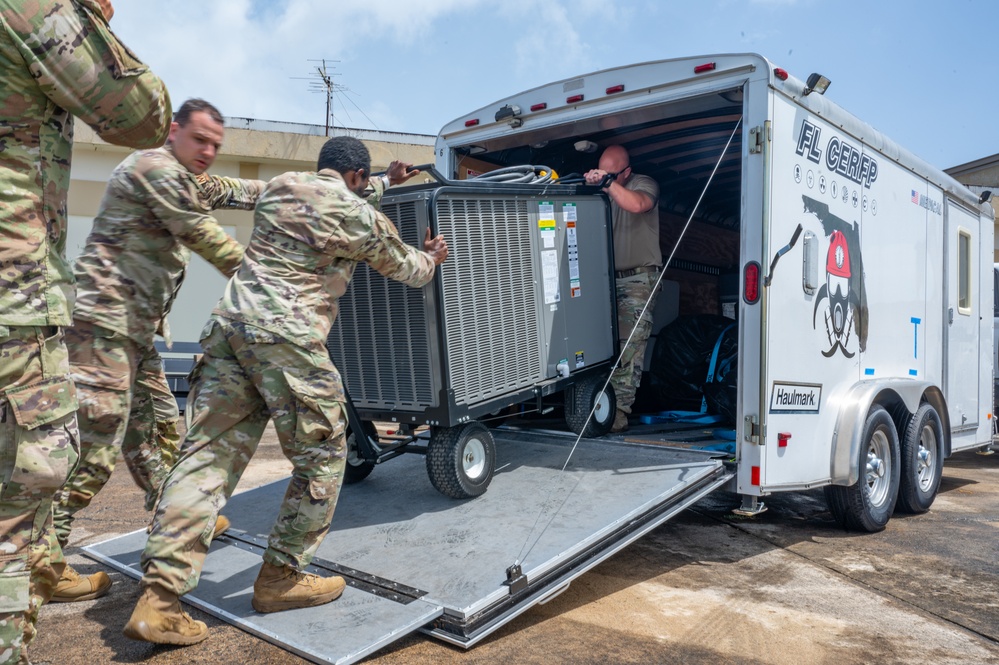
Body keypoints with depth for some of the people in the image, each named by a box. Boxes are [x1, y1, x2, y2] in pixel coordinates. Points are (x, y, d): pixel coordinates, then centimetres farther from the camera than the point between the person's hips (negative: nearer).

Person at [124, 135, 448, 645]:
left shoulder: (279, 186, 21)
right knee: (321, 456, 9)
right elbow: (404, 268, 22)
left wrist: (384, 184, 52)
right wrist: (432, 258, 44)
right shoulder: (362, 216, 4)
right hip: (286, 336, -7)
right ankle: (281, 579, 18)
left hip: (229, 321, 7)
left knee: (208, 454, 5)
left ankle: (159, 597, 1)